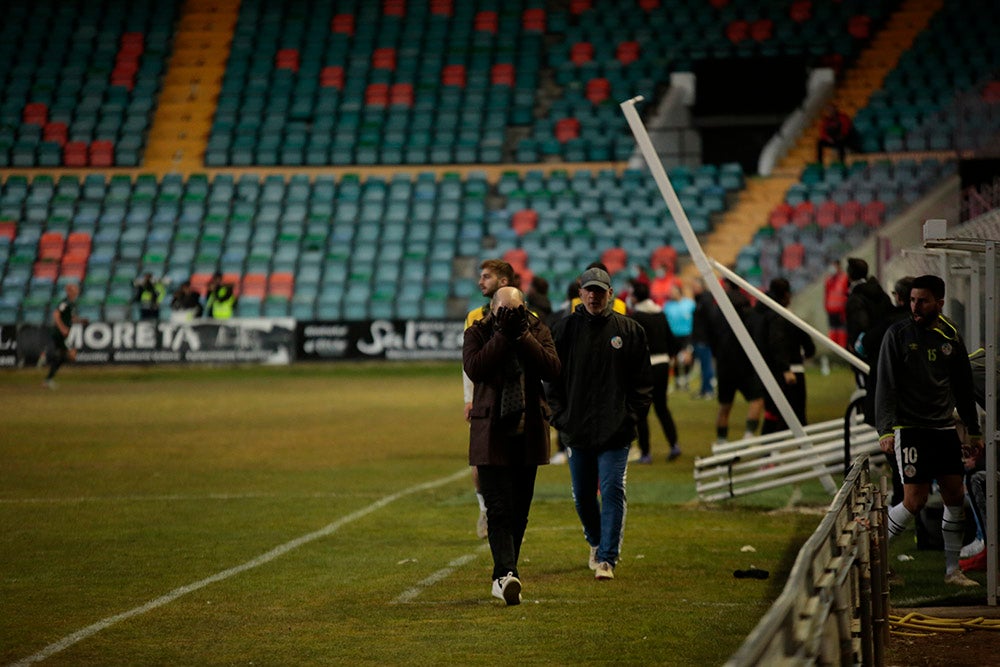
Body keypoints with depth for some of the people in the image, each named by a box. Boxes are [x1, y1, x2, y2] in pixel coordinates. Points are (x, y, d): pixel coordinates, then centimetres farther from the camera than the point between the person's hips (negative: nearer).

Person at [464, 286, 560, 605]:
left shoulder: (537, 331, 4)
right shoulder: (478, 333, 0)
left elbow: (552, 369, -11)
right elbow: (474, 368, -18)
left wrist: (522, 336, -16)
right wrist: (503, 335, -19)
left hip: (528, 432, 3)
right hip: (491, 435, -3)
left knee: (519, 510, 8)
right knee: (499, 508, -14)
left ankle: (503, 577, 18)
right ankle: (506, 574, -23)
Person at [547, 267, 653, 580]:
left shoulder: (630, 330, 3)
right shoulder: (565, 328, 5)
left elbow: (643, 380, 6)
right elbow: (552, 377, 8)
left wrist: (632, 414, -3)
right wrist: (560, 415, -1)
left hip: (616, 431, -2)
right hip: (576, 430, 2)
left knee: (612, 492, -10)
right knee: (582, 495, 12)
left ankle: (607, 558, -8)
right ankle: (596, 543, 36)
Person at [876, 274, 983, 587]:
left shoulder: (951, 336, 9)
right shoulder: (898, 334, -4)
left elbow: (963, 385, 18)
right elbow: (886, 385, -8)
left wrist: (974, 430, 18)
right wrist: (885, 430, -17)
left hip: (945, 428, 5)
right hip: (910, 428, -5)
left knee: (955, 496, 3)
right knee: (915, 500, -11)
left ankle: (952, 570, 12)